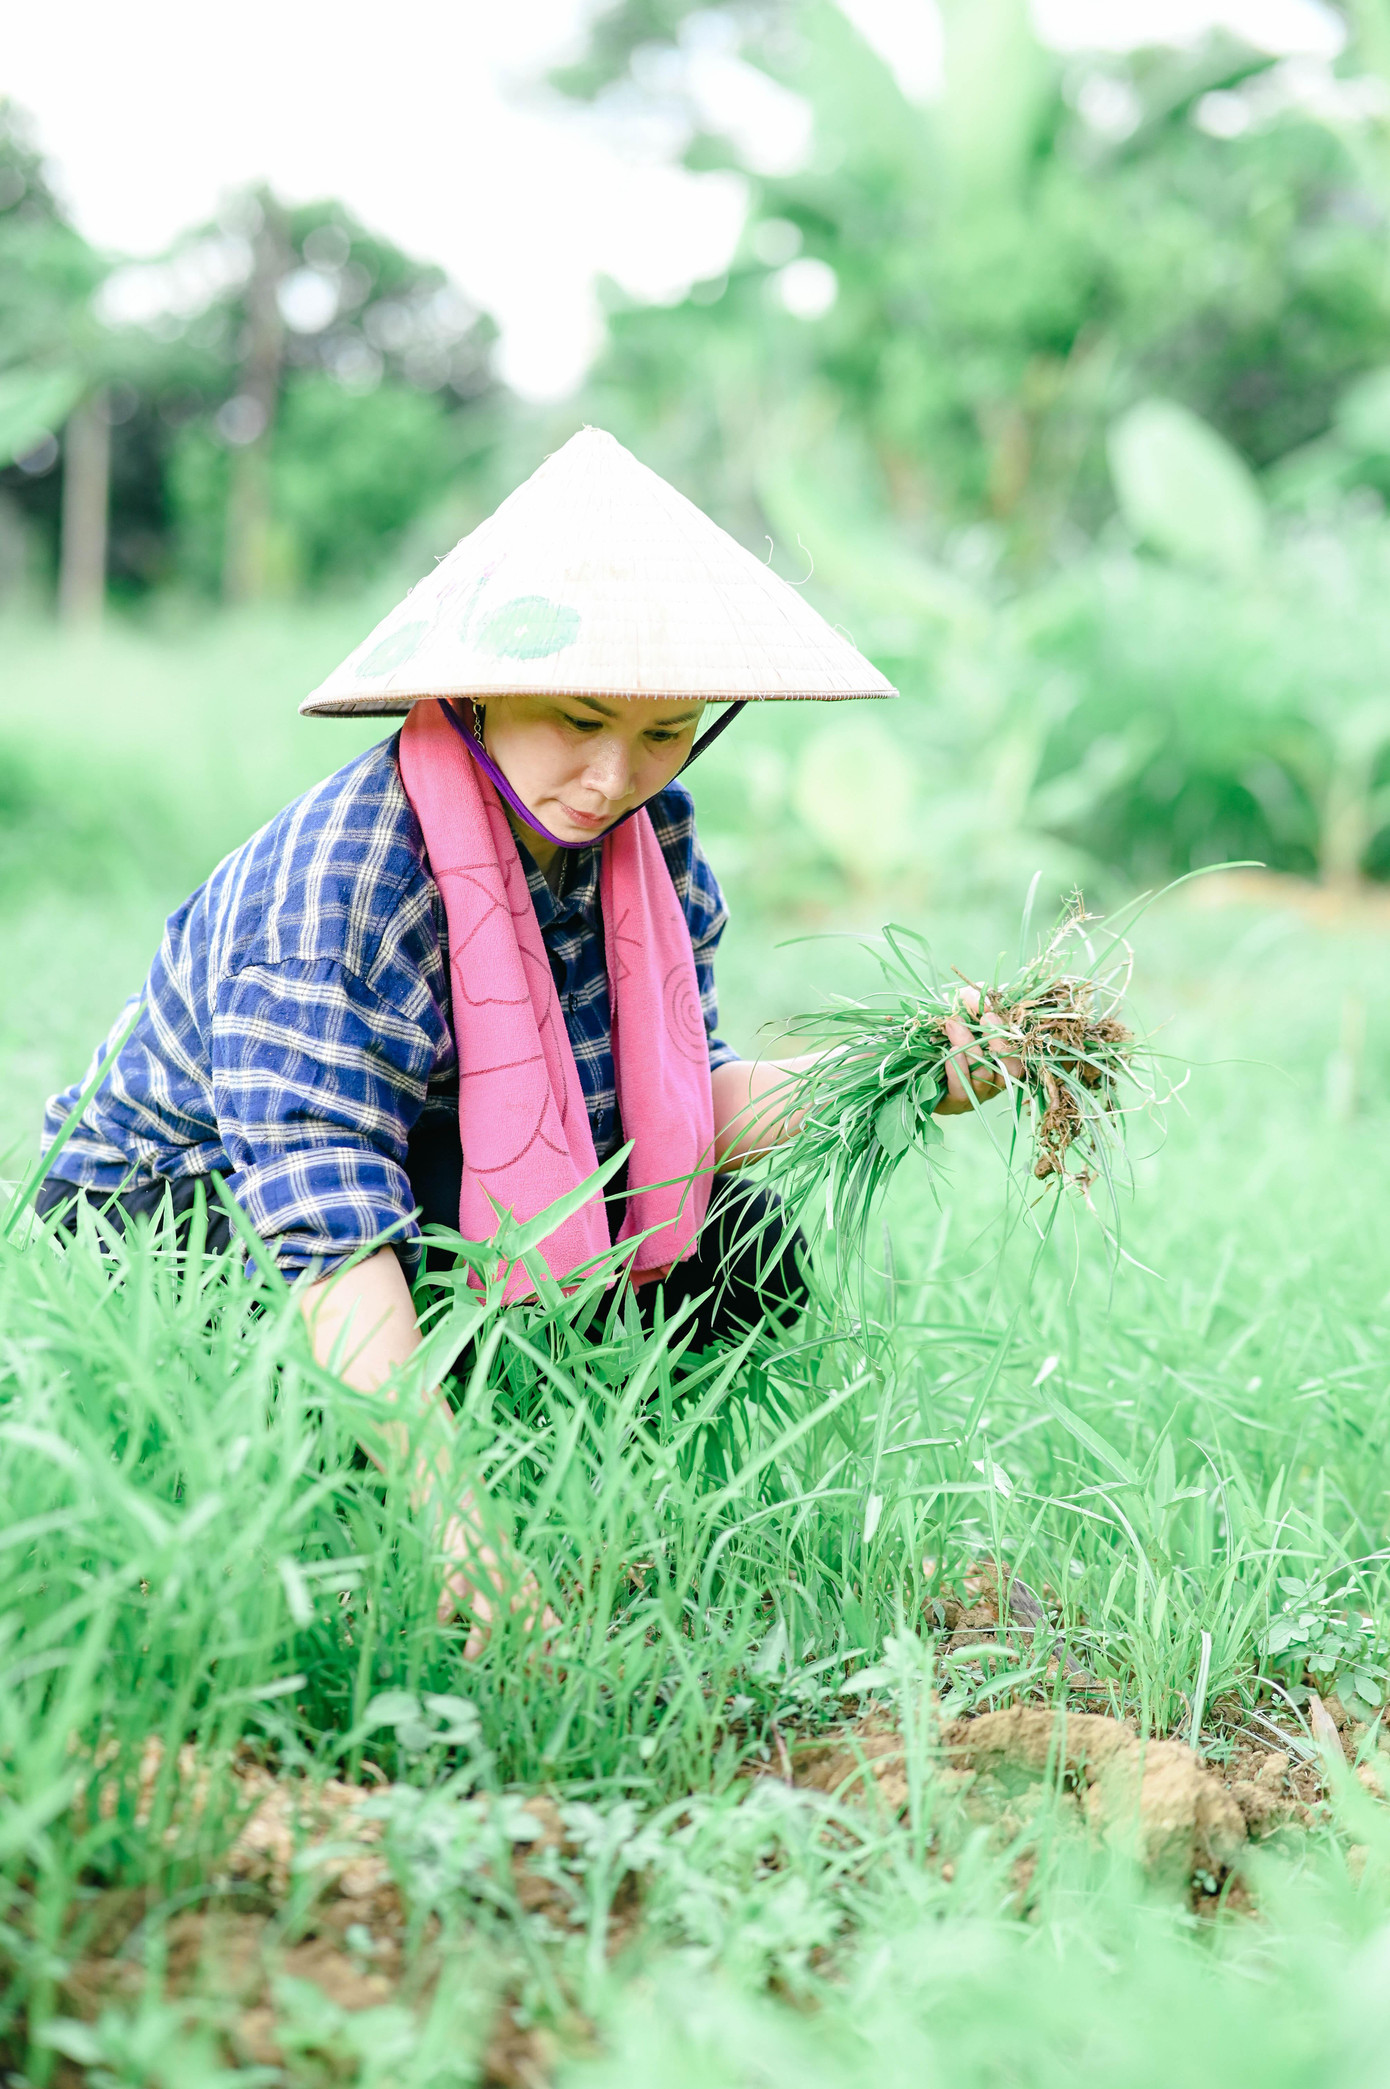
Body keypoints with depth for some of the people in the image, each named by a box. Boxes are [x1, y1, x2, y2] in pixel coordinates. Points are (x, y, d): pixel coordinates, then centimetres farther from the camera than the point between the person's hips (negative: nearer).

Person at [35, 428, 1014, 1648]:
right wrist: (447, 1515, -48)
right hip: (171, 1215, -6)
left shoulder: (654, 836, -11)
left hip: (453, 1203, 7)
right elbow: (333, 1235, -40)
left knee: (734, 1241, -8)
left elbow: (680, 1115, -8)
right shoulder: (335, 883, -33)